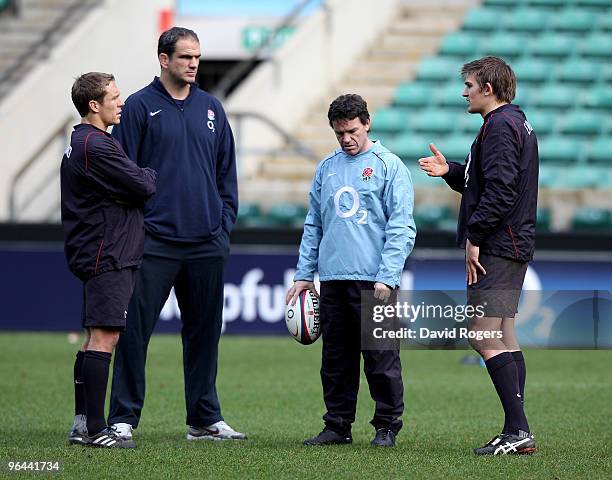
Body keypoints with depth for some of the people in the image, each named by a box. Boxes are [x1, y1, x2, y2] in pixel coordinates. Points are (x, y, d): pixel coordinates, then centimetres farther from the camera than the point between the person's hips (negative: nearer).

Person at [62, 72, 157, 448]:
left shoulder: (80, 143, 19)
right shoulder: (96, 146, -16)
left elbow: (123, 186, 18)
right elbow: (142, 187, -15)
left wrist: (140, 179, 0)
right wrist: (152, 176, 5)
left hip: (99, 256, 11)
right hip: (108, 257, -11)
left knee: (95, 339, 12)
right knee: (104, 337, -11)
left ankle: (82, 425, 14)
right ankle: (96, 429, -13)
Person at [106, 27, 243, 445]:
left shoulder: (212, 109, 12)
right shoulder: (140, 107, -1)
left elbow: (227, 171, 17)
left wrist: (224, 224, 8)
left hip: (207, 245, 5)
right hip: (155, 243, -4)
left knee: (204, 331, 9)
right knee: (136, 330, -5)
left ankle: (205, 418, 17)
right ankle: (123, 418, -1)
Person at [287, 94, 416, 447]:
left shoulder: (389, 166, -1)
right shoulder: (326, 169, 15)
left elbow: (401, 228, -6)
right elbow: (314, 225, 19)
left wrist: (387, 278, -14)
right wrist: (304, 273, 11)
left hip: (373, 281, -5)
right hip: (333, 279, 5)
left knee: (381, 361, -3)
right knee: (336, 361, 9)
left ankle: (387, 427, 5)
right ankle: (338, 425, 16)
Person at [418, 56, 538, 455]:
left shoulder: (499, 126, -14)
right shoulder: (517, 123, 19)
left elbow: (500, 190, -22)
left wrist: (474, 236, -19)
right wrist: (450, 171, 16)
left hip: (495, 248, -11)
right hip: (514, 246, 11)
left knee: (484, 336, -12)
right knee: (504, 339, 11)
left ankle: (519, 430, -16)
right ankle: (517, 434, 10)